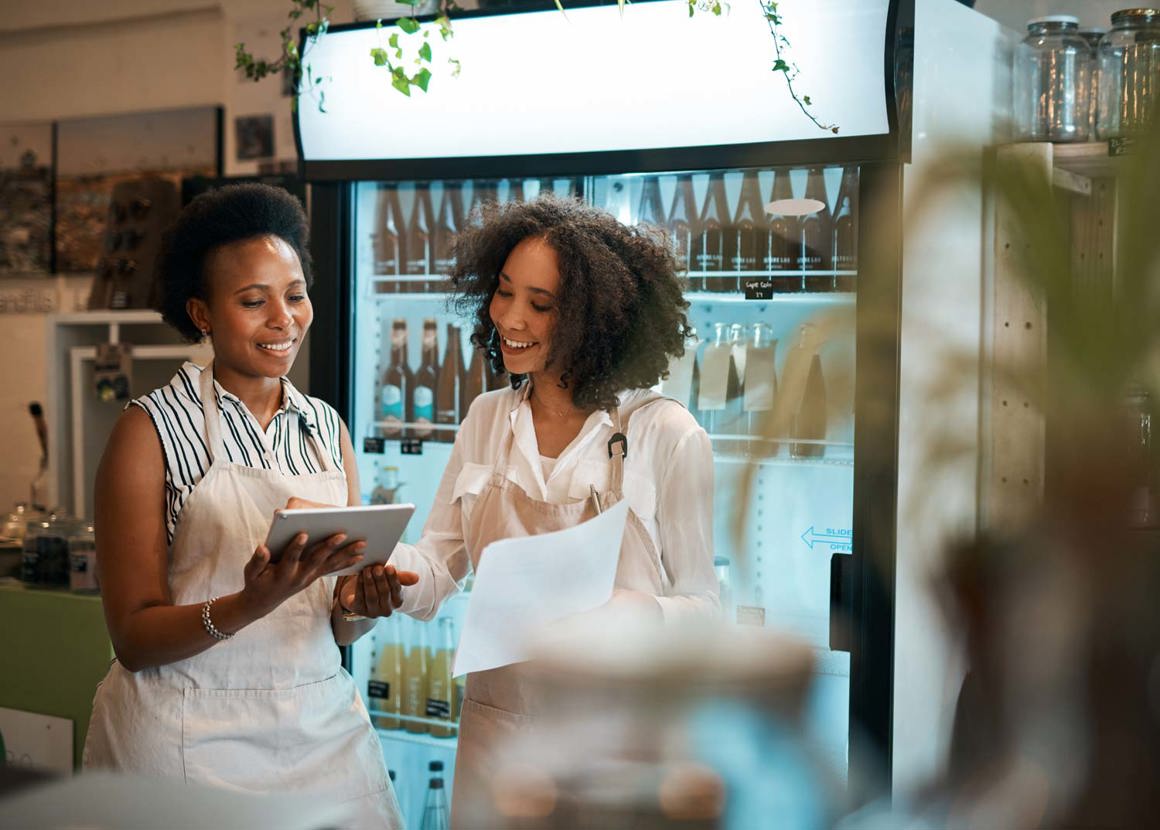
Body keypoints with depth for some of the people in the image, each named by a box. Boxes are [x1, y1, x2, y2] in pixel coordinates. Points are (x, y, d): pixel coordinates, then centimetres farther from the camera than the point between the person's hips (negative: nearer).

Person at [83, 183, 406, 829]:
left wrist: (357, 603, -11)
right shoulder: (152, 430, -7)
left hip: (321, 725, 4)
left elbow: (336, 631, 12)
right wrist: (253, 604, -26)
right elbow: (134, 638, -10)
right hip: (192, 740, -4)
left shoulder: (327, 429, 7)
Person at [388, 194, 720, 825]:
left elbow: (702, 608, -8)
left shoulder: (665, 436, -12)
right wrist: (383, 563, -18)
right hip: (495, 730, 4)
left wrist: (633, 612, -28)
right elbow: (437, 568, 3)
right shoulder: (487, 420, 4)